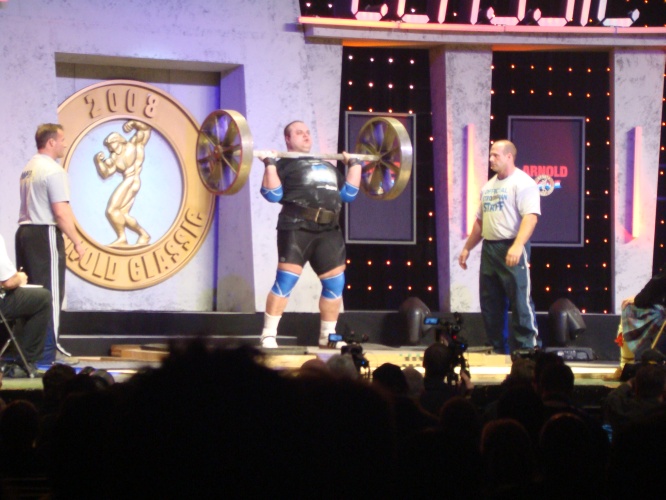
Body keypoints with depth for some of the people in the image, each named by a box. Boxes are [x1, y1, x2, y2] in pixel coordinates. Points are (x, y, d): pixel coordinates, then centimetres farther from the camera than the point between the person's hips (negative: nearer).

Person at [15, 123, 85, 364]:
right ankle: (47, 352, -5)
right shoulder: (53, 170, -12)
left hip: (25, 231, 9)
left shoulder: (28, 169, 15)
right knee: (50, 294, -5)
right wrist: (77, 242, -11)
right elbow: (61, 212, -18)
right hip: (45, 235, -9)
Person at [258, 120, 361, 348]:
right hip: (297, 228, -6)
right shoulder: (284, 164, 7)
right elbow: (273, 194, -7)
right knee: (286, 280, -12)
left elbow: (348, 193, 24)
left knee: (335, 282, 4)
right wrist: (270, 163, -11)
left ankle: (327, 336, 15)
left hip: (328, 230, 6)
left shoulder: (327, 165, 27)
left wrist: (354, 164, 26)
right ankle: (268, 335, -9)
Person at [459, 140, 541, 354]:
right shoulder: (489, 186, 20)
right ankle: (498, 349, 16)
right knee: (490, 304, 9)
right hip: (489, 248, 8)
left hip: (512, 250, -8)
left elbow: (531, 216, -19)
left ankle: (526, 350, -7)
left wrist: (518, 246, -30)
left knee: (520, 302, -9)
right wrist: (467, 248, 24)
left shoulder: (523, 182, -7)